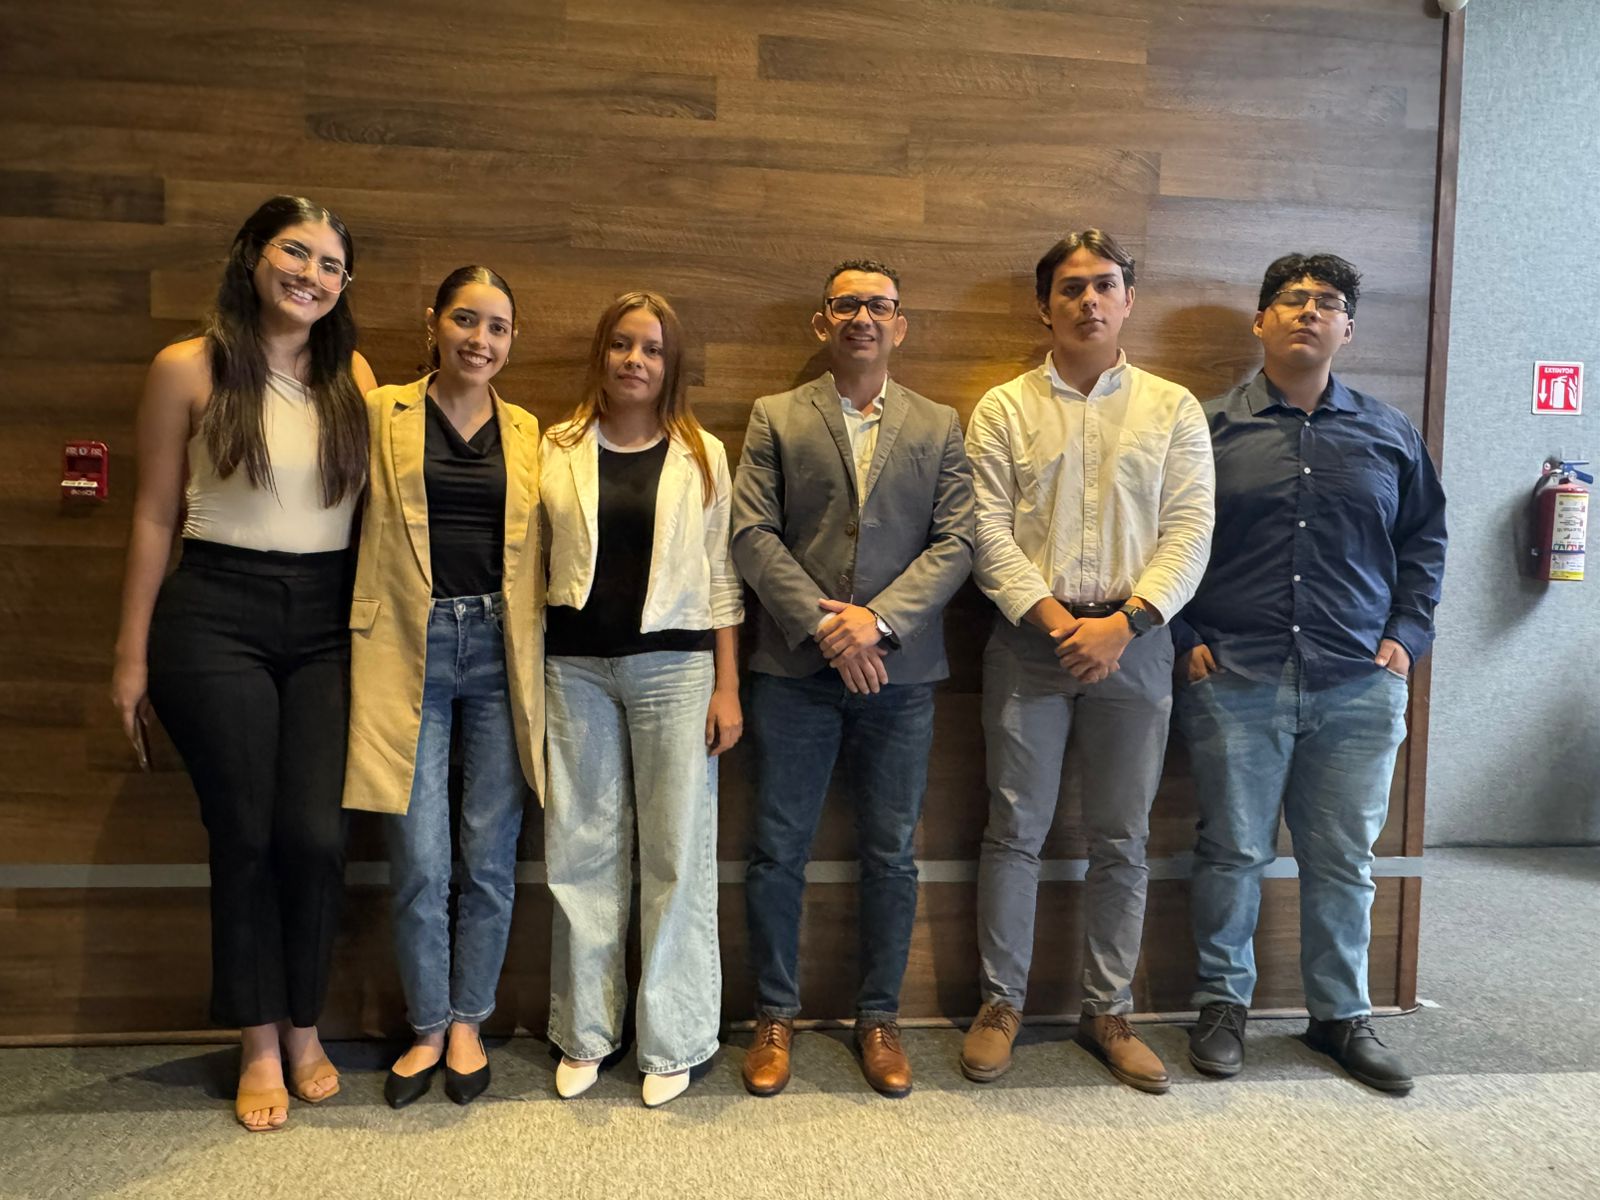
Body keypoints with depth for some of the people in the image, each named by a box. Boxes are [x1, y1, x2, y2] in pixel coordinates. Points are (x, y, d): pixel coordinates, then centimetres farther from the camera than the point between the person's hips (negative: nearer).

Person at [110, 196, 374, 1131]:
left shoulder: (355, 376, 6)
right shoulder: (189, 369, 0)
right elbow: (155, 517, 2)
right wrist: (133, 654, 2)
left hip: (329, 623, 2)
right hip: (217, 615, -2)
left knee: (317, 835, -1)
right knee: (244, 835, 3)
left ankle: (305, 1030, 22)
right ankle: (260, 1046, 22)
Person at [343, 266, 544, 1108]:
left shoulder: (527, 436, 11)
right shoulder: (383, 415, 4)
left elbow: (536, 553, 13)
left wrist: (540, 661, 6)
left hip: (500, 651, 2)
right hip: (410, 651, -2)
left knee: (489, 859, 7)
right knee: (419, 862, 2)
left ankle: (467, 1022, 27)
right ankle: (426, 1028, 24)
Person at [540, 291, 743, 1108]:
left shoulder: (702, 455, 6)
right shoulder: (558, 450, 7)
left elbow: (720, 575, 5)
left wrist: (727, 685, 0)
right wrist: (529, 674, 2)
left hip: (674, 664, -1)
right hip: (575, 665, 1)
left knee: (677, 852, 2)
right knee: (582, 849, 7)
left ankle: (671, 1041, 17)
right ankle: (584, 1033, 23)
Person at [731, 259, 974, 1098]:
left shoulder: (939, 427, 10)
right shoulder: (775, 419, 7)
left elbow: (955, 540, 0)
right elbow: (753, 534, -3)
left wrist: (880, 619, -14)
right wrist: (821, 622, -14)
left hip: (899, 670, 1)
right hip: (794, 668, -1)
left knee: (890, 856, 9)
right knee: (778, 852, 5)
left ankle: (879, 1017, 26)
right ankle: (776, 1015, 23)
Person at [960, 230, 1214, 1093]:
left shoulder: (1173, 408, 8)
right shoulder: (1004, 409, 6)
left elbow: (1189, 530, 0)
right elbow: (988, 532, -2)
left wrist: (1126, 620, -13)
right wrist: (1052, 618, -13)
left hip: (1134, 642, 1)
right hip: (1029, 640, -1)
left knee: (1122, 840, 8)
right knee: (1015, 830, 4)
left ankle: (1108, 1012, 23)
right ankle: (1000, 1003, 19)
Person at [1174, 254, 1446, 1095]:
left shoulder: (1389, 434, 11)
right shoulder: (1209, 428, 2)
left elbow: (1424, 538, 18)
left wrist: (1407, 633, 7)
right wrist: (1187, 640, -3)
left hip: (1358, 686, 3)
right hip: (1234, 682, -2)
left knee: (1345, 860, 10)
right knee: (1233, 851, 7)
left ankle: (1342, 1014, 28)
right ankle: (1222, 1002, 25)